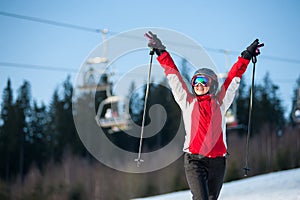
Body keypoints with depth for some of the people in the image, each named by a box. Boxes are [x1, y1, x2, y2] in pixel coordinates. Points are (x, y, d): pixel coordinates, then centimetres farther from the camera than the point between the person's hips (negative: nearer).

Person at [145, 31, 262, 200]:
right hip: (194, 160, -2)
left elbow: (233, 79, 17)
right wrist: (161, 53, 9)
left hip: (217, 161, 2)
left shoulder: (220, 103, 13)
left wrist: (246, 57, 16)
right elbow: (174, 77, 11)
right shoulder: (188, 102, 11)